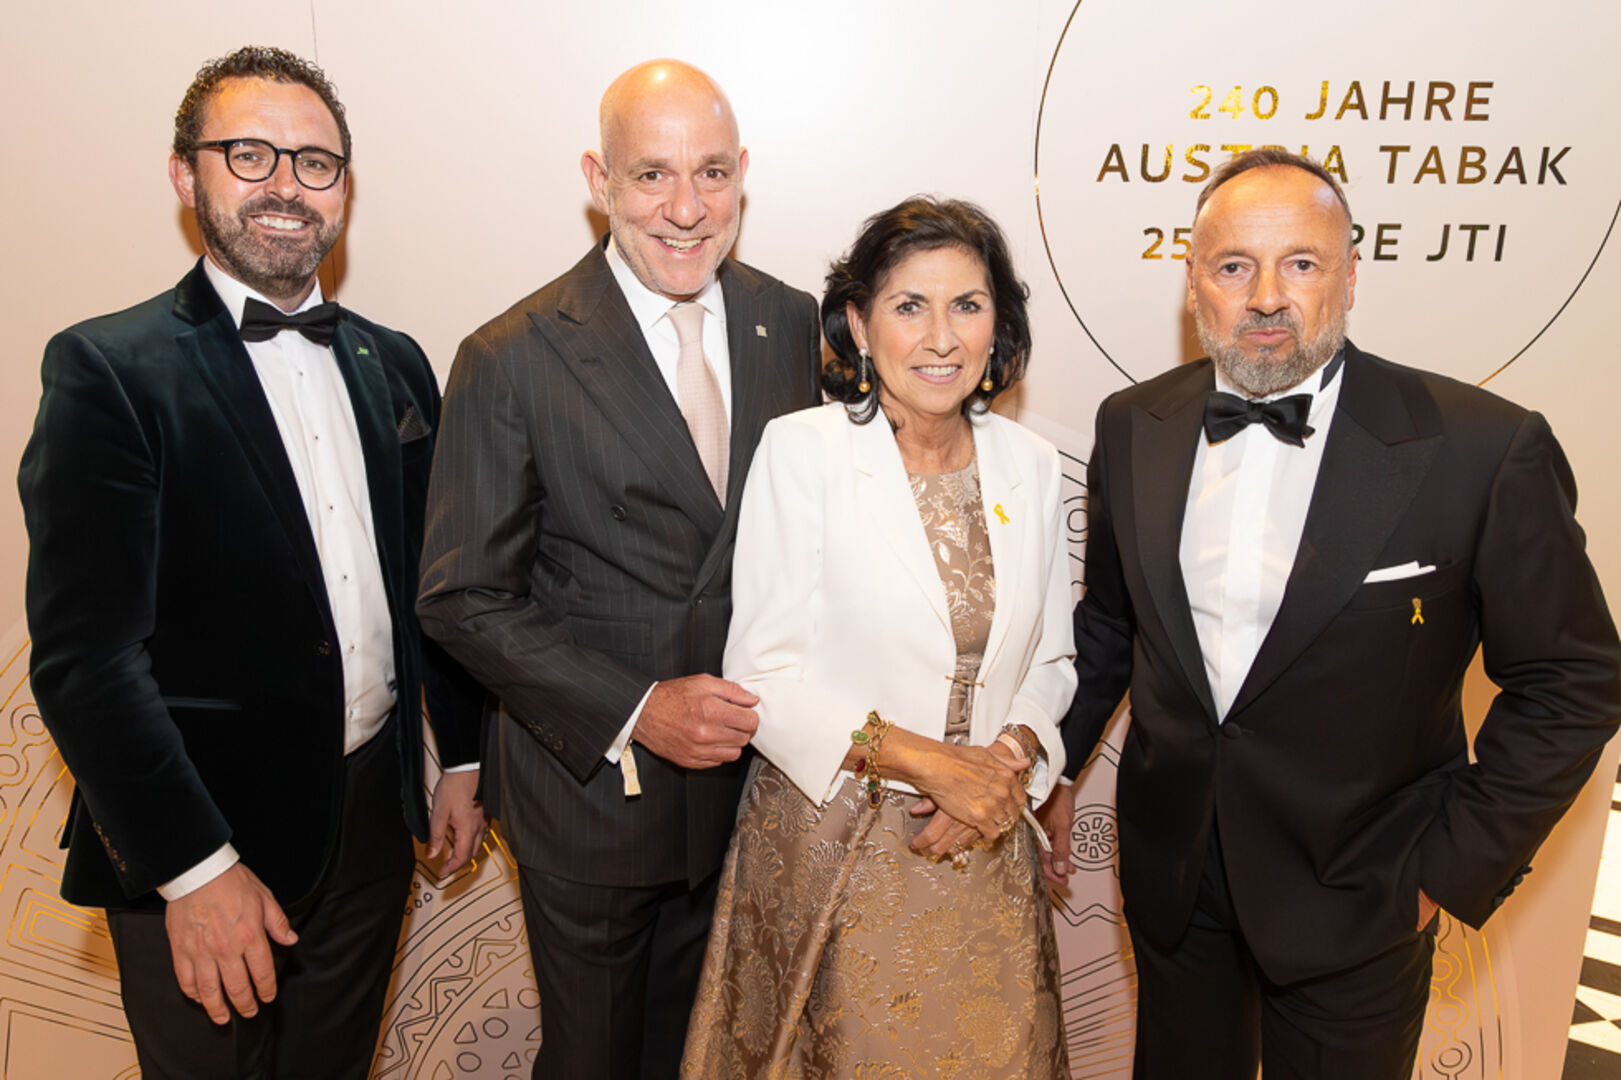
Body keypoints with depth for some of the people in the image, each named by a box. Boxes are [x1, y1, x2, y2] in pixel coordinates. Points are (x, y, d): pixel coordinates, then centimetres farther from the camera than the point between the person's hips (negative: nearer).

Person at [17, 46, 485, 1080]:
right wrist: (195, 868, -19)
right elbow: (84, 655, -17)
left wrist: (463, 758, 11)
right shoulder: (109, 368, -12)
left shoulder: (395, 364, 6)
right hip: (195, 848, -4)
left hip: (373, 823, 5)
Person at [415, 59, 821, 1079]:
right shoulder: (513, 360, -16)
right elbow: (463, 597, -13)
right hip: (594, 784, -3)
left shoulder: (795, 324, -3)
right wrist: (635, 711, -21)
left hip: (751, 768, 3)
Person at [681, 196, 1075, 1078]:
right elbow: (764, 677, -13)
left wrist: (1012, 757, -10)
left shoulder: (1029, 465, 2)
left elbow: (1050, 659, 9)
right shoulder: (800, 451, -11)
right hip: (832, 855, -3)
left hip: (981, 855, 4)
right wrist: (923, 761, -20)